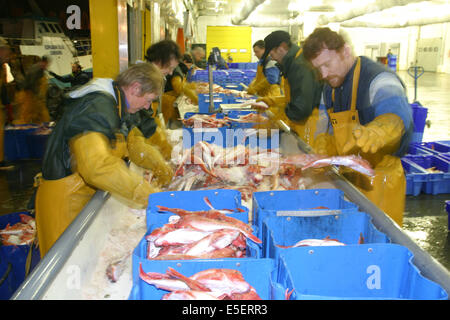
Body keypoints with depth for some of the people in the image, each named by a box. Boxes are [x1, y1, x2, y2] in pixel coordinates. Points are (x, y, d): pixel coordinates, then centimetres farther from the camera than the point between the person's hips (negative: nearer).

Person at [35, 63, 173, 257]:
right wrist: (147, 195, -37)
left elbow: (134, 142, 14)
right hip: (66, 199, -9)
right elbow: (97, 164, -38)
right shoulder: (96, 108, -26)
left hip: (89, 193, 9)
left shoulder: (120, 107, 8)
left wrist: (160, 166, -5)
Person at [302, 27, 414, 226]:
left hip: (378, 184, -7)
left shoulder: (379, 79, -18)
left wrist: (375, 132, -60)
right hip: (345, 179, 7)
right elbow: (325, 129, 15)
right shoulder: (329, 88, 9)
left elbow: (396, 113, -38)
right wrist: (321, 153, -6)